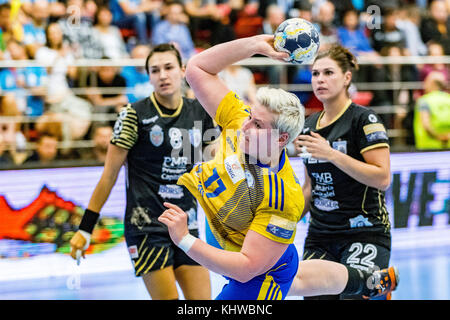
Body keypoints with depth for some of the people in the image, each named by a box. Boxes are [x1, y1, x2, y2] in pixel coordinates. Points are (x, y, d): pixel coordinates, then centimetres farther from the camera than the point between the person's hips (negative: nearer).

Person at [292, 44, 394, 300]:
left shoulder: (364, 120, -7)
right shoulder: (309, 126, 13)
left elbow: (383, 178, -17)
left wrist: (331, 154, -20)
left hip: (365, 234, -6)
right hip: (320, 237, 6)